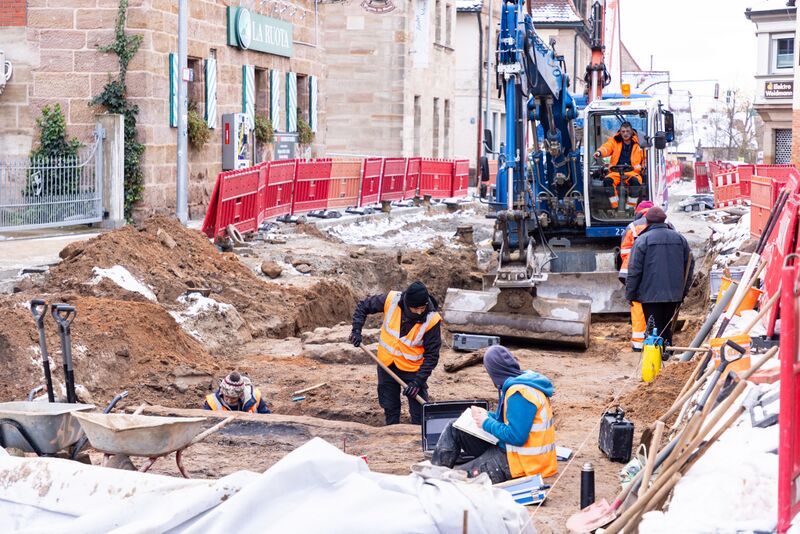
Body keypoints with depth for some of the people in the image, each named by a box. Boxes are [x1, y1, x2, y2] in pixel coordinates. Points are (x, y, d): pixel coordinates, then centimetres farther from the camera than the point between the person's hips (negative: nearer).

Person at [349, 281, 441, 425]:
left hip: (413, 369, -3)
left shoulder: (432, 320, -25)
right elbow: (363, 306, -1)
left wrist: (418, 381, -26)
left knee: (419, 415, -3)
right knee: (390, 408, 16)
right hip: (386, 365, 3)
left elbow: (431, 355, -18)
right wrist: (356, 330, -12)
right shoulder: (391, 300, -19)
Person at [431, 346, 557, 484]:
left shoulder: (519, 393, -24)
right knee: (453, 429, 11)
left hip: (521, 462, -10)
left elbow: (516, 437, -26)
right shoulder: (524, 380, 6)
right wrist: (487, 415, 10)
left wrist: (487, 423, -13)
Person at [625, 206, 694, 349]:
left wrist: (630, 293, 0)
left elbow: (634, 270, -9)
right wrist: (684, 291, 21)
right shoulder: (679, 238, 8)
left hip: (651, 294, -4)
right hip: (674, 295, 4)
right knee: (667, 329, 15)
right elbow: (690, 266, 13)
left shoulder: (643, 240, -8)